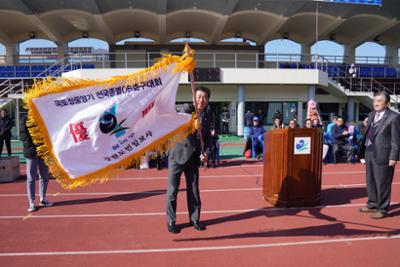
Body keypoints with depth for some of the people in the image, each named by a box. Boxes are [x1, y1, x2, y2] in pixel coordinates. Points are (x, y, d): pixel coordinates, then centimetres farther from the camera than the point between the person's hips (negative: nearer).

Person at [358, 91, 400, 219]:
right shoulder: (371, 115, 13)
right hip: (369, 154, 7)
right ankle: (372, 205, 32)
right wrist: (362, 153, 11)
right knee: (370, 182, 17)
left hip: (383, 156, -7)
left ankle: (382, 209, 16)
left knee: (382, 184, 2)